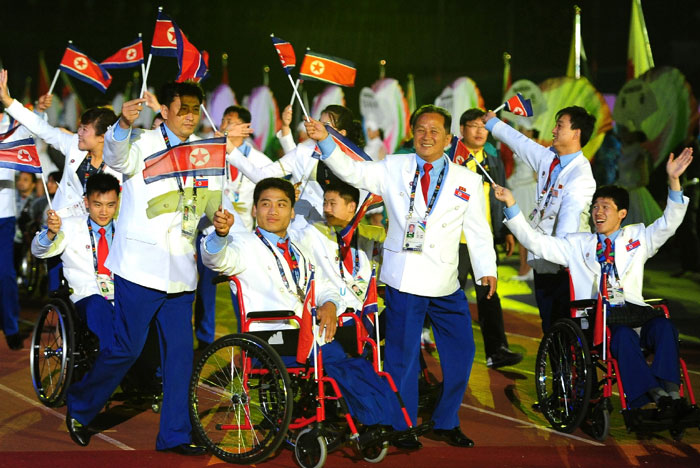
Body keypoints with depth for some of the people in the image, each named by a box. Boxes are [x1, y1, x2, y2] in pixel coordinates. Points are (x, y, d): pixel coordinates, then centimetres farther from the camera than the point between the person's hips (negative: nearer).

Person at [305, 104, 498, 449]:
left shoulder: (467, 181, 7)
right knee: (403, 355, 1)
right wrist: (324, 141, -13)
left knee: (461, 352, 7)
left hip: (447, 283, 2)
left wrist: (486, 269, -2)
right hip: (404, 277, -2)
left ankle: (446, 423, 24)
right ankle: (402, 428, 14)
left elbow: (478, 229, 7)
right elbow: (352, 171, 0)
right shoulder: (394, 168, 6)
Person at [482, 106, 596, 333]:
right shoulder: (548, 158, 10)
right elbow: (520, 142, 28)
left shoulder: (581, 175, -15)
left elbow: (570, 216, -28)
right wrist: (493, 122, 43)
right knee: (549, 326, 11)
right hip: (542, 261, 8)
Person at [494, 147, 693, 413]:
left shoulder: (637, 237, 21)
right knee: (624, 336, -34)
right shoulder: (578, 245, 20)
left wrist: (673, 181, -6)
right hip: (596, 318, -1)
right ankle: (651, 394, -42)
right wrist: (511, 204, 7)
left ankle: (670, 392, -39)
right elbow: (535, 242, 14)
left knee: (663, 327, -30)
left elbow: (669, 223, 8)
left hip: (634, 311, 1)